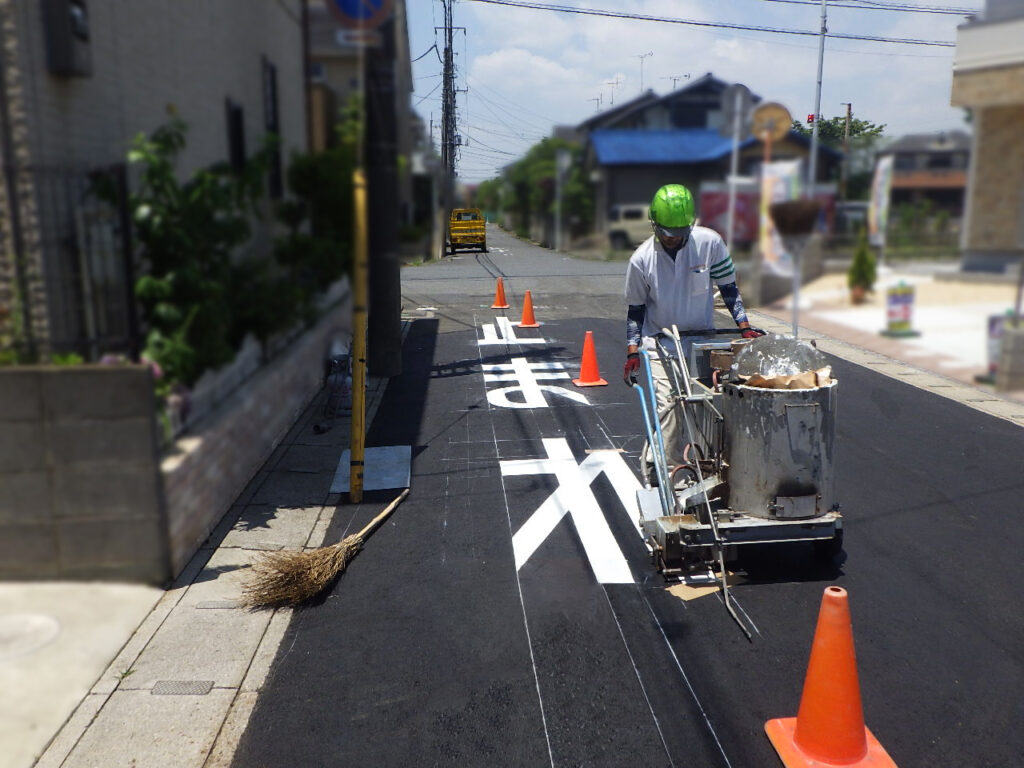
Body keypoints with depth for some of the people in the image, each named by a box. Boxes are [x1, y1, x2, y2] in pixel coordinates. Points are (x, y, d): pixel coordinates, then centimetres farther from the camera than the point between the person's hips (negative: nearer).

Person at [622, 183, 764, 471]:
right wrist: (632, 353, -5)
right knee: (669, 404, -15)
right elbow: (635, 309, -1)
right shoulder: (641, 259, -12)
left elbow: (728, 288, 1)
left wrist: (744, 327, -5)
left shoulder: (710, 243, -12)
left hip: (702, 340, 2)